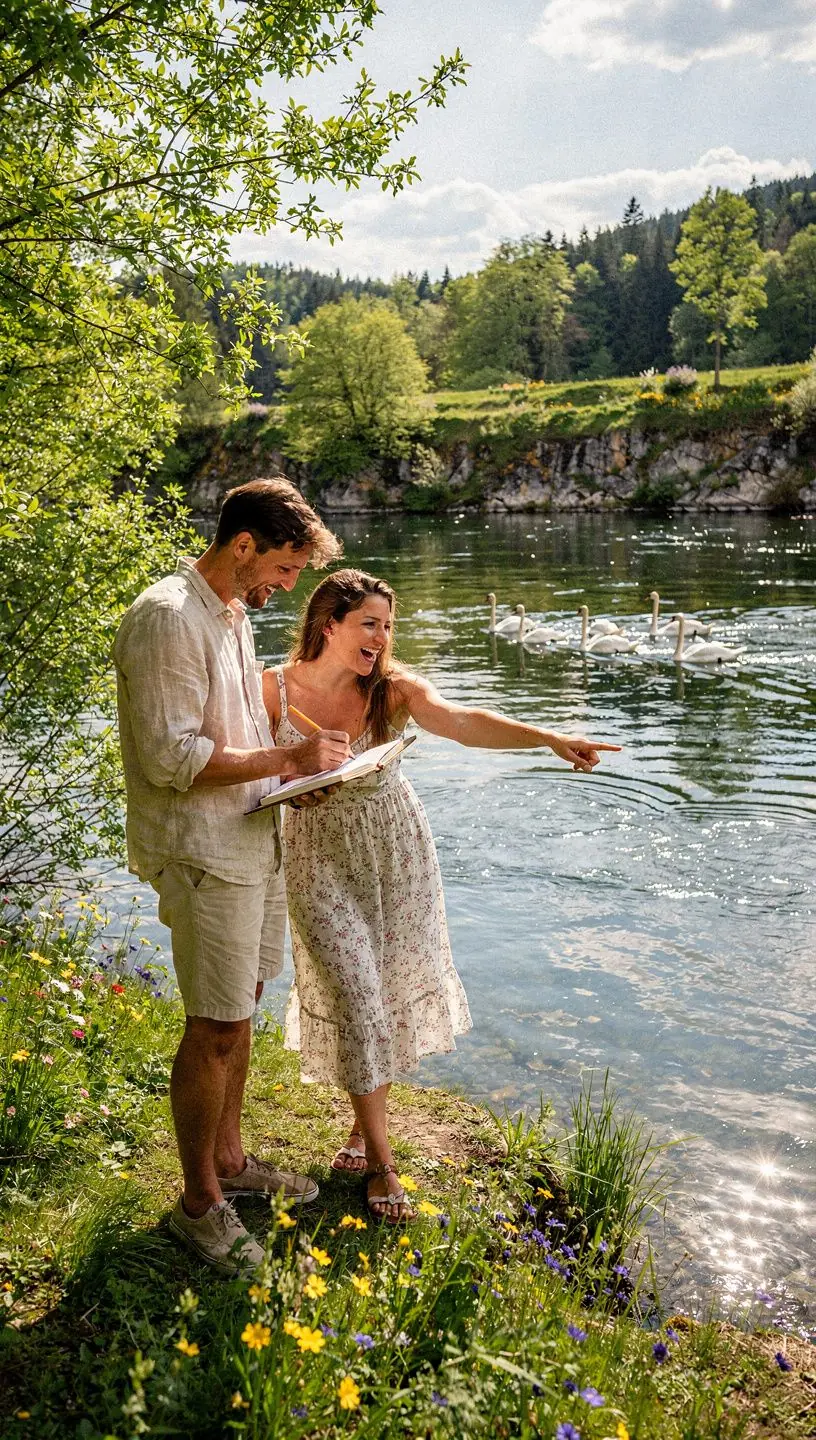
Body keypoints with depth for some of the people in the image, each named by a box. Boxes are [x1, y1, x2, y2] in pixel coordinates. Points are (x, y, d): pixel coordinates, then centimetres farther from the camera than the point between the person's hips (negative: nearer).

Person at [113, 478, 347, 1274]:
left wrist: (302, 763, 6)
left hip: (254, 839, 9)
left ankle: (228, 1158, 35)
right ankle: (199, 1201, 18)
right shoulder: (167, 618, -19)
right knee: (214, 1029, 1)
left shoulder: (231, 612, 12)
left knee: (239, 1010, 18)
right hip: (203, 854, -9)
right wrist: (289, 759, -19)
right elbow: (171, 758, -24)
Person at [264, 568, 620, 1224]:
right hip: (321, 857, -1)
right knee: (352, 996, -2)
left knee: (392, 988, 11)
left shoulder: (393, 688, -12)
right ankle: (380, 1161, 14)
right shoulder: (274, 690, -11)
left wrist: (550, 737, -44)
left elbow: (464, 722, -28)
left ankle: (366, 1125, 35)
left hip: (396, 850, 2)